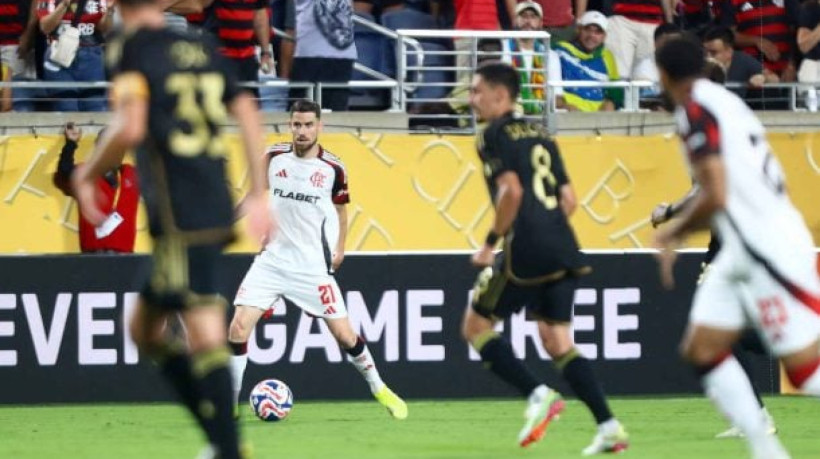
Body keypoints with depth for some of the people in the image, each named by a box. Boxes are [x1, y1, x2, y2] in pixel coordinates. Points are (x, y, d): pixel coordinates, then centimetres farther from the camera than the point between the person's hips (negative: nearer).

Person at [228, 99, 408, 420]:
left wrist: (339, 247, 7)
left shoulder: (333, 169, -5)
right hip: (272, 260, 2)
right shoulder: (274, 157, -2)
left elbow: (340, 208, 13)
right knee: (238, 326, -13)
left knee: (344, 334, -1)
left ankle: (379, 389, 24)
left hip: (312, 266, -1)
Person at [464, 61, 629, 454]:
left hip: (525, 255, -8)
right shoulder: (539, 135, 20)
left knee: (475, 327, 5)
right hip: (562, 252, 8)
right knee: (558, 343, 11)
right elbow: (568, 198, 17)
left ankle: (538, 395, -8)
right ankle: (609, 427, -1)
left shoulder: (495, 135, -3)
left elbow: (512, 190, -16)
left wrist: (490, 244, -9)